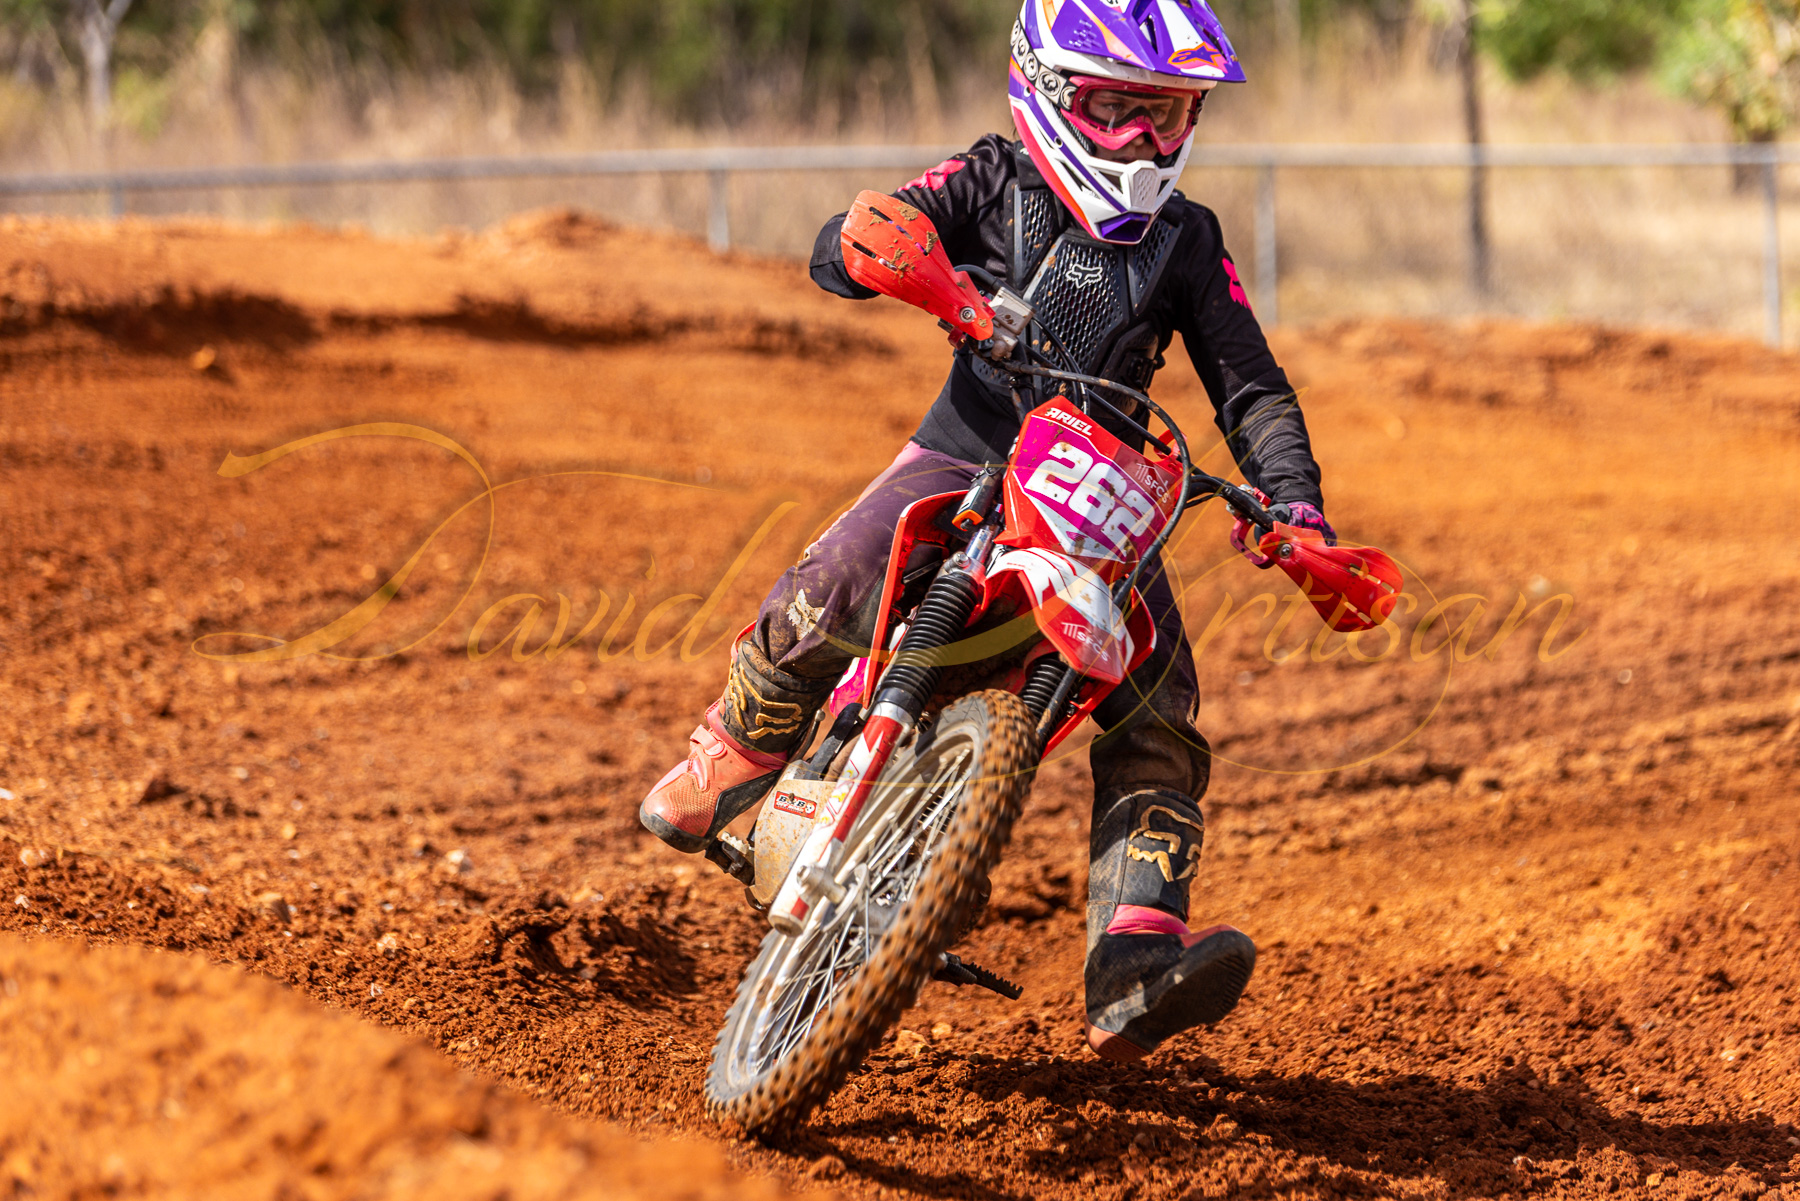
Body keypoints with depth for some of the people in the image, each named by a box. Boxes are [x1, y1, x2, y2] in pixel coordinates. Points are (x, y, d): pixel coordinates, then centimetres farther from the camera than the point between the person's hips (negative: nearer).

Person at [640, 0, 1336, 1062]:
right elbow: (837, 255, -8)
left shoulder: (1189, 243, 8)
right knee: (829, 590, -29)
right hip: (965, 457, -2)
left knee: (1158, 724, -17)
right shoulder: (994, 185, 3)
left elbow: (1251, 387, 6)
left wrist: (1294, 501, -13)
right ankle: (739, 749, 1)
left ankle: (1133, 972, -27)